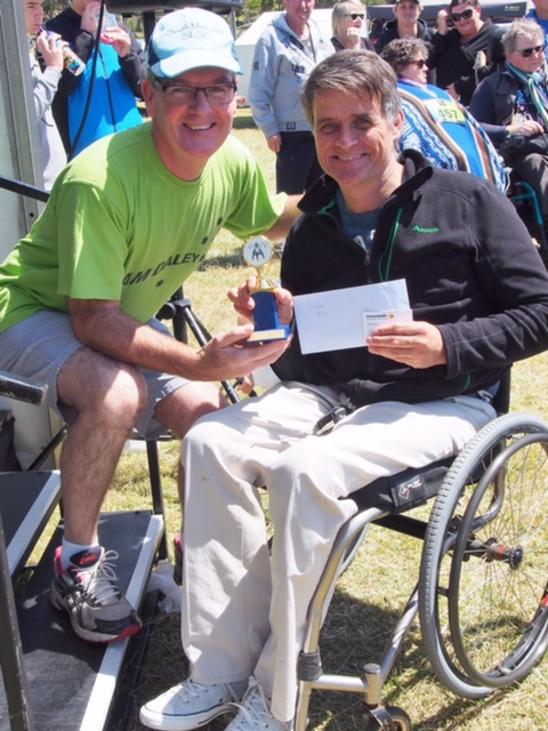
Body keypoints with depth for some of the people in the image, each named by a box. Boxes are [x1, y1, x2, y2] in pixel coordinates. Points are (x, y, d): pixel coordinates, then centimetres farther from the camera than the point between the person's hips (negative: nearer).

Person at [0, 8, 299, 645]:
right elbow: (93, 319, -31)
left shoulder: (232, 162, -12)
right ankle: (78, 563, -12)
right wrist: (200, 363, -43)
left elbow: (279, 217, 10)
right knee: (118, 391, -35)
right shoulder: (102, 178, -33)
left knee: (207, 413, -14)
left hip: (128, 320, 6)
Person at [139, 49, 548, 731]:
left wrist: (445, 345, -18)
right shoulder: (311, 227, 12)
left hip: (437, 402, -5)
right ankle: (222, 672, -13)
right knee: (209, 441, -19)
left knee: (304, 470, -32)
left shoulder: (467, 201, -1)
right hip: (330, 391, 6)